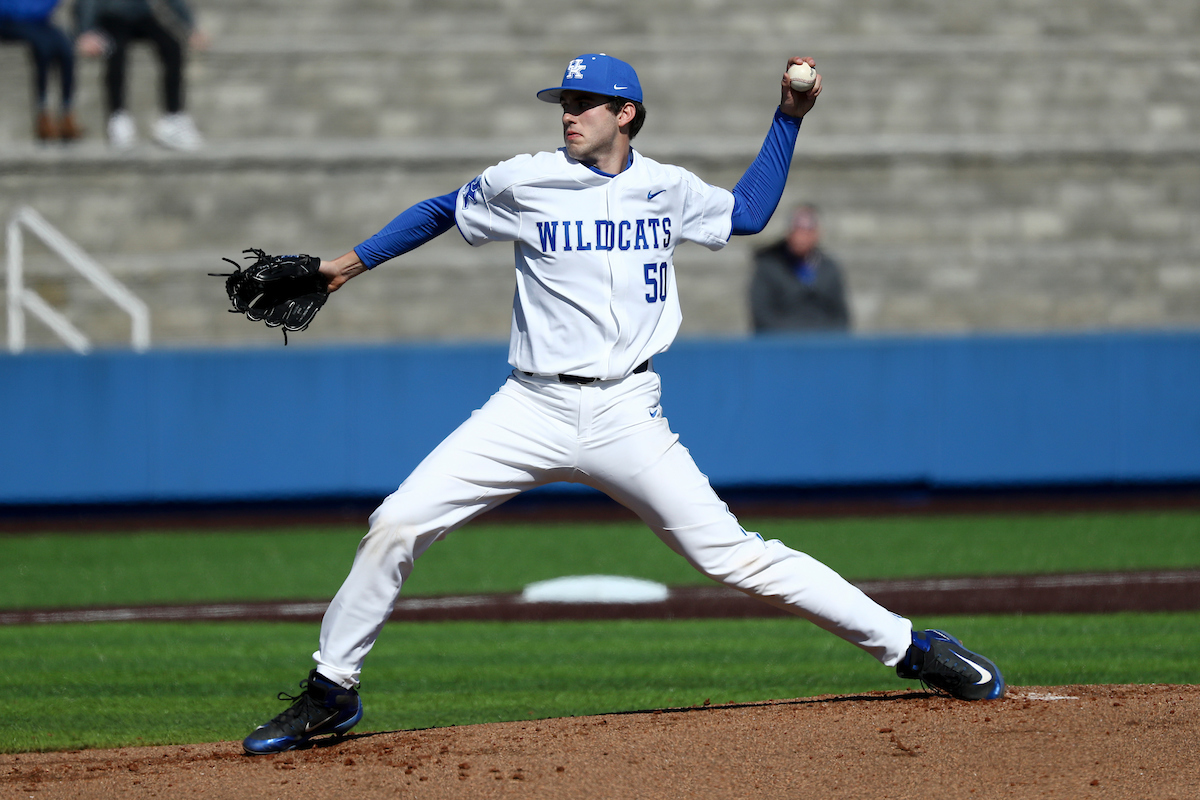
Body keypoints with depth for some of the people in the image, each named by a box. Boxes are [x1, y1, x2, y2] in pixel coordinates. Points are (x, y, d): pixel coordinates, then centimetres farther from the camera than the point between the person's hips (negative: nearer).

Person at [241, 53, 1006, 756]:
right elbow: (442, 212, 17)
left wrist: (789, 119, 18)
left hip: (627, 417, 0)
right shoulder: (525, 182, 1)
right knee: (396, 524, -11)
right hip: (532, 410, 1)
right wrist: (351, 262, 12)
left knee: (732, 553, -8)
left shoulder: (668, 188, 7)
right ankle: (331, 691, 4)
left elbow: (748, 212, 25)